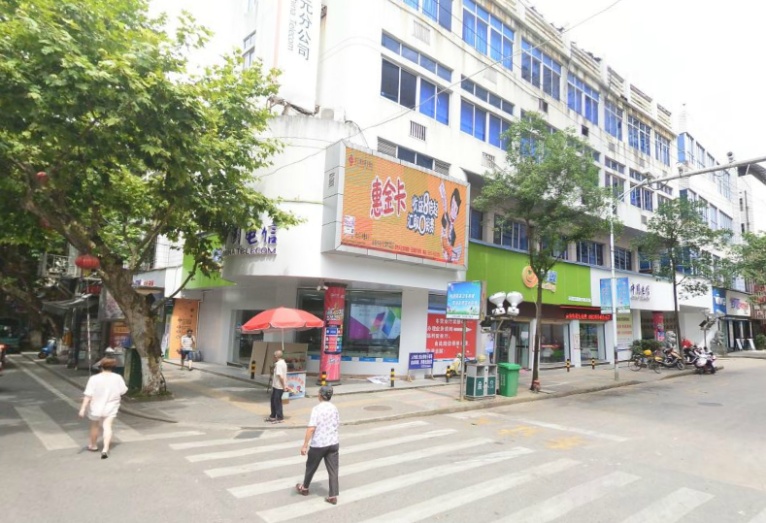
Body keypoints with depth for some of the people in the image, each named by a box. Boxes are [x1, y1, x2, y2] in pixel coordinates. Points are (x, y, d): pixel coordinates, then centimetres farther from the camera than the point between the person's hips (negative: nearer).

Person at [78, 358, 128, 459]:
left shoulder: (94, 379, -15)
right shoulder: (117, 378, -8)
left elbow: (88, 395, -18)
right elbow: (123, 391, 2)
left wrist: (83, 408, -15)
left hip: (96, 408, 0)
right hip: (111, 408, 1)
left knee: (95, 426, 20)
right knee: (107, 426, 0)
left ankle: (93, 445, 40)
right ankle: (105, 449, -17)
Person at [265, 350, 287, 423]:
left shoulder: (278, 364, -21)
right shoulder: (283, 363, 12)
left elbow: (280, 376, -26)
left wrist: (284, 386, -21)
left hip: (278, 386, -10)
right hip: (276, 385, 10)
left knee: (277, 402, 0)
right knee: (273, 400, 18)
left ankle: (280, 418, 10)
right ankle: (272, 416, 29)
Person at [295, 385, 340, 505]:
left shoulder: (317, 409, -15)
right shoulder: (335, 408, 3)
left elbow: (311, 428, -21)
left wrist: (305, 445, -18)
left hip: (318, 444, -4)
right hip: (333, 443, 4)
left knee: (311, 466, 18)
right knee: (333, 470, 8)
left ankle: (304, 488, 37)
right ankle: (333, 496, 9)